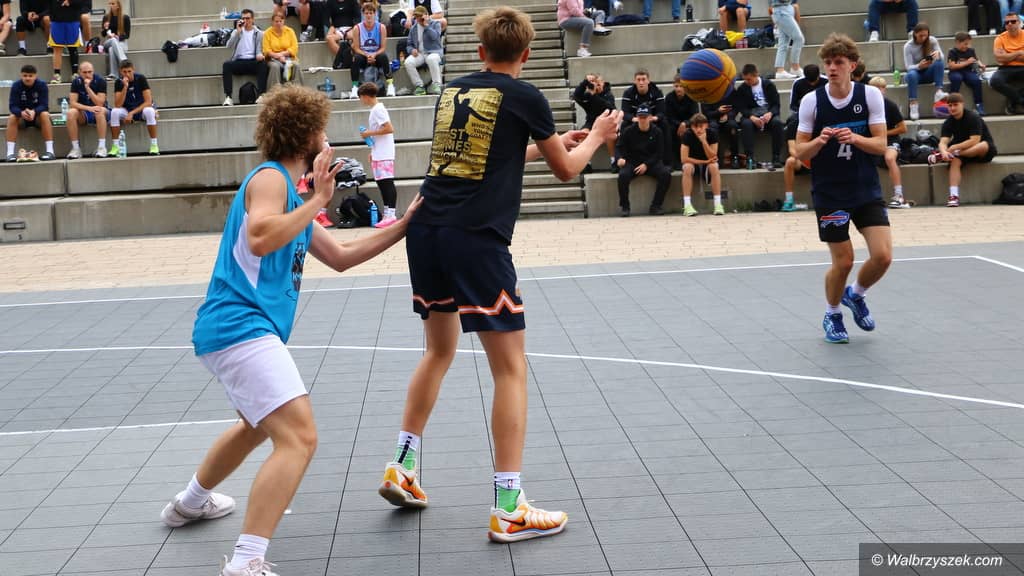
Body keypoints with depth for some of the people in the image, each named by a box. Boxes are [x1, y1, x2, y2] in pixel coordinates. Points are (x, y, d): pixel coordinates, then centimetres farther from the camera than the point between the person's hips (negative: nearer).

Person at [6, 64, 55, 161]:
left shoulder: (42, 85, -13)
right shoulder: (16, 86, -10)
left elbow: (44, 105, -21)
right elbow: (12, 106, -18)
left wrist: (34, 112, -43)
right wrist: (22, 112, -41)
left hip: (37, 115, -1)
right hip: (22, 116, 1)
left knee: (45, 115, -34)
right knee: (11, 118, -30)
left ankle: (50, 151, -38)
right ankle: (10, 152, -33)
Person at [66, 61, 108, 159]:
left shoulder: (100, 81, -13)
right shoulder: (76, 82, -6)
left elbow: (99, 104, -20)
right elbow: (72, 103, -13)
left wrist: (88, 88, -28)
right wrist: (89, 108, -28)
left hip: (98, 112, -2)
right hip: (83, 114, 2)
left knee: (100, 111, -37)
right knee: (71, 113, -29)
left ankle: (101, 147, -36)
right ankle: (76, 148, -26)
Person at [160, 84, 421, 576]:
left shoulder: (288, 189, 20)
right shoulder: (269, 177, -8)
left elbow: (340, 257, 25)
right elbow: (260, 238, -28)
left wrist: (403, 225, 22)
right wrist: (318, 199, -18)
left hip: (245, 328, 11)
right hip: (241, 325, -11)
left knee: (259, 424, 33)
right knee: (299, 437, -21)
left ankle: (191, 503, 53)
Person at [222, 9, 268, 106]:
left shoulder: (259, 33, 13)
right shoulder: (236, 31, 17)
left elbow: (259, 49, 2)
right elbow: (229, 46, 1)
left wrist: (259, 55, -23)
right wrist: (238, 32, -7)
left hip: (253, 61, -1)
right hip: (239, 61, 1)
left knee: (263, 64, -34)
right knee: (226, 64, -30)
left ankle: (260, 96, -38)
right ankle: (228, 97, -35)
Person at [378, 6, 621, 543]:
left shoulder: (453, 90, 16)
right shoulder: (525, 97, -1)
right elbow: (565, 170, 12)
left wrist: (544, 145, 40)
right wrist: (597, 137, 30)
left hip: (425, 229, 7)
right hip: (475, 238, -6)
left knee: (439, 349, 24)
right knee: (510, 366, 0)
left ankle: (401, 469, 26)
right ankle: (509, 509, 0)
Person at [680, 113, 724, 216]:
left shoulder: (712, 134, -15)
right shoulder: (687, 134, -18)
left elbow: (712, 157, -19)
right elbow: (684, 158, -22)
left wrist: (704, 141, -31)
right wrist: (704, 161, -23)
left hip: (707, 164, 1)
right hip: (692, 163, -1)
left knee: (714, 166, -33)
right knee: (687, 167, -34)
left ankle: (718, 204, -34)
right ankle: (687, 205, -37)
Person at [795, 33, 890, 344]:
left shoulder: (870, 95, -4)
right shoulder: (811, 100, -7)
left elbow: (880, 145, -6)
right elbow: (800, 152, -3)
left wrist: (854, 138, -25)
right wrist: (820, 140, -24)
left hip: (866, 190, 2)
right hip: (829, 193, -2)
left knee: (883, 256, -8)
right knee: (843, 261, 0)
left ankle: (855, 295, 25)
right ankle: (832, 315, 28)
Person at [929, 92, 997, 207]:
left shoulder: (973, 118, -17)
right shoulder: (948, 123, -3)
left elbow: (974, 141, -25)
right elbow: (943, 142, -15)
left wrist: (954, 147, -28)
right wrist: (944, 152, -38)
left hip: (984, 152, -4)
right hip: (961, 150, 4)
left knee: (984, 146, -39)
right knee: (955, 161, -30)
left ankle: (939, 157, -36)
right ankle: (954, 196, -43)